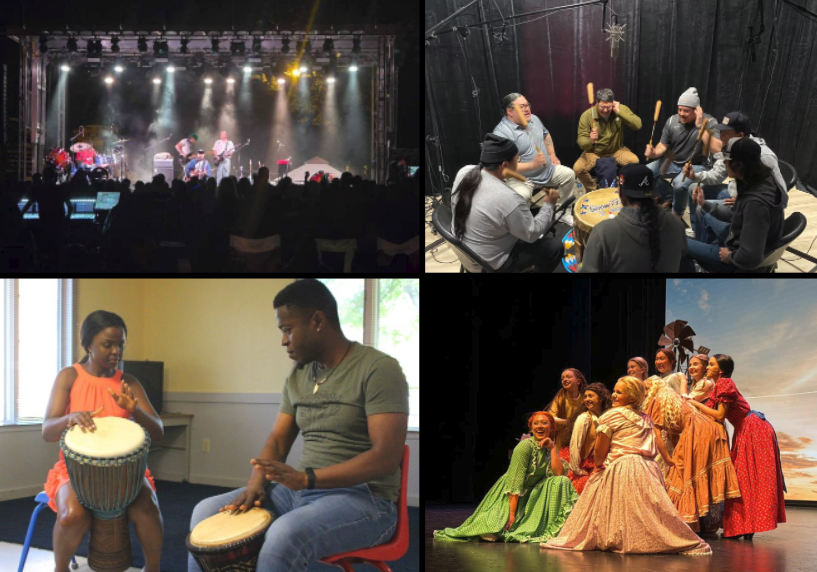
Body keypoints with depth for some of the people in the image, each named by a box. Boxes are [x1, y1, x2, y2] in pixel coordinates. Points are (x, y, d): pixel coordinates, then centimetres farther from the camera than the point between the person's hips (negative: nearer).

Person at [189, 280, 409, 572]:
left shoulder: (378, 370, -13)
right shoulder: (297, 376, 12)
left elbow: (387, 458, -21)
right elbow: (277, 440, 14)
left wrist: (306, 478, -28)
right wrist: (257, 482, -9)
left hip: (363, 499, -8)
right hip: (302, 491, 8)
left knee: (284, 536, -36)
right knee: (207, 513, -1)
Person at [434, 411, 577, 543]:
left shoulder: (549, 449, 4)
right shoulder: (525, 446, -17)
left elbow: (559, 473, -11)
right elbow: (515, 482, -22)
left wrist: (552, 448, -13)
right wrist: (512, 513, -26)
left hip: (532, 494, 6)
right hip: (510, 496, -6)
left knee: (562, 482, -15)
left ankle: (552, 529, -8)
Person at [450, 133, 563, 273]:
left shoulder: (465, 172, -14)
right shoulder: (509, 200, -35)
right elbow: (532, 234, -19)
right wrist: (549, 204, -7)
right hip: (489, 263, -8)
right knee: (555, 247, 4)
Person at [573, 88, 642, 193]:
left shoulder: (621, 108, -14)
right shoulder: (587, 116, -20)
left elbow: (638, 125, -24)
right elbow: (581, 141, -22)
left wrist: (620, 112, -31)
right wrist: (590, 141, -46)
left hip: (617, 150, 1)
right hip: (594, 152, -1)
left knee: (634, 162, -27)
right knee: (578, 168, -26)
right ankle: (592, 190, 6)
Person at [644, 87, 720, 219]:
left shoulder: (709, 122, -17)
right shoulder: (672, 121, -3)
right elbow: (663, 145, 5)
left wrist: (700, 126, -31)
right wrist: (654, 153, -19)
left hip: (696, 166, -5)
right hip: (672, 162, 6)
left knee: (679, 184, -36)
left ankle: (677, 217, -7)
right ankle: (667, 198, 11)